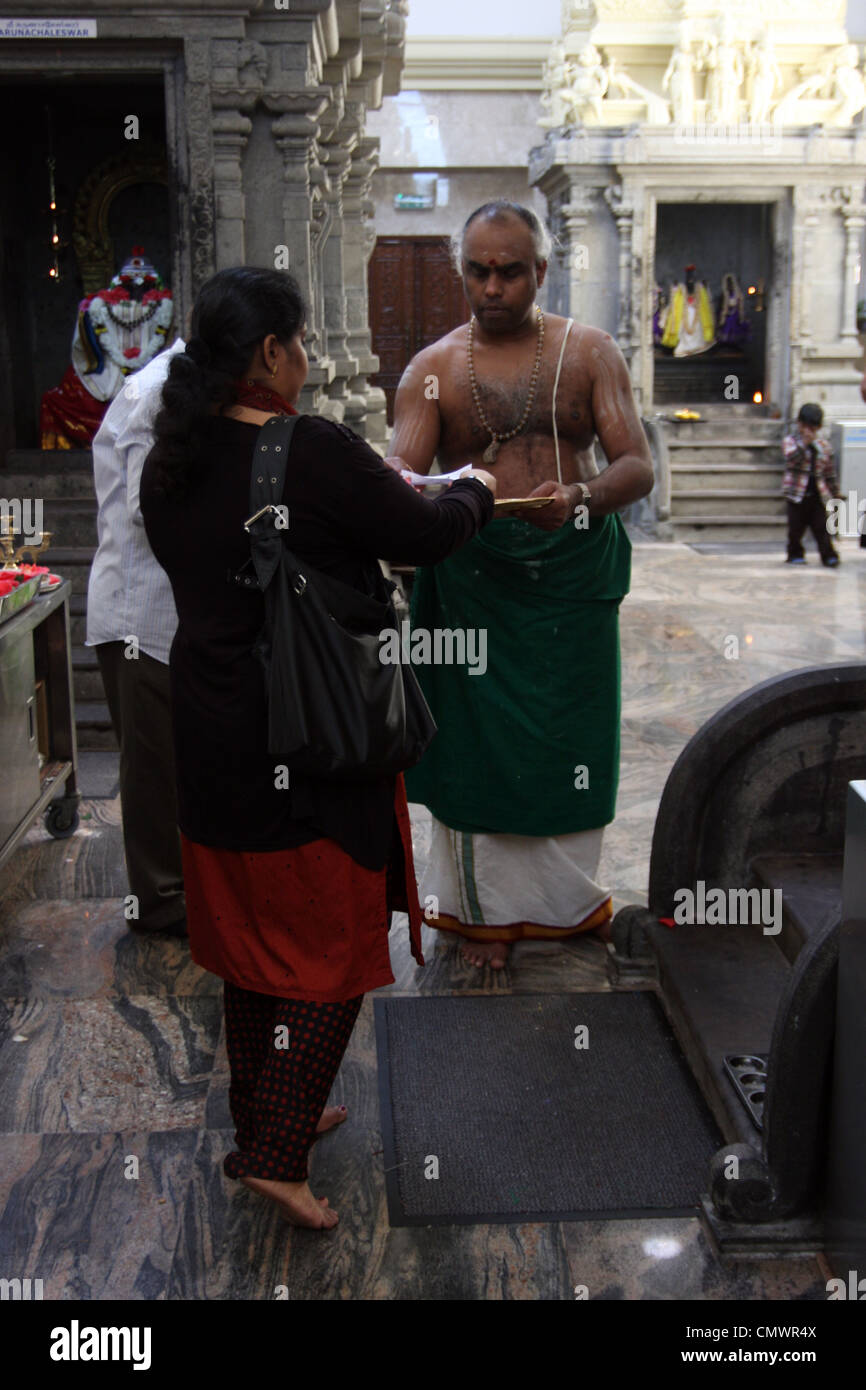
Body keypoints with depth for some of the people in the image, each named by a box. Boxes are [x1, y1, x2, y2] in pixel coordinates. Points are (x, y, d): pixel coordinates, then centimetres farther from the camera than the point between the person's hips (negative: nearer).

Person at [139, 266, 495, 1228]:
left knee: (251, 930, 20)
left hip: (211, 738, 8)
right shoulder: (315, 454, -21)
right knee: (329, 940, 7)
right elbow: (426, 534, -11)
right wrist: (475, 490, 12)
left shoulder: (169, 462, 2)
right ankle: (273, 1151, 9)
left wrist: (369, 498, 20)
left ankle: (266, 1111, 36)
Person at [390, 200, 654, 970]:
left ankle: (561, 892, 32)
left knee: (567, 741, 9)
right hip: (474, 579, -1)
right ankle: (487, 905, 24)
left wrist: (581, 496, -28)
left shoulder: (590, 351, 2)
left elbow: (638, 465, -6)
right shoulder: (433, 369, 1)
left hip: (573, 573, 1)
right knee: (477, 742, 5)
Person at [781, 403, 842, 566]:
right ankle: (795, 554, 19)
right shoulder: (790, 441, -1)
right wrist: (804, 443, -29)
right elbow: (791, 458, -22)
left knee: (821, 527, 0)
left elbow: (830, 472, 15)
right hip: (797, 493, -2)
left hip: (818, 493, 2)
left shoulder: (823, 446, 9)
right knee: (796, 527, 4)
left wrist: (836, 493, 16)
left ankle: (829, 556, 0)